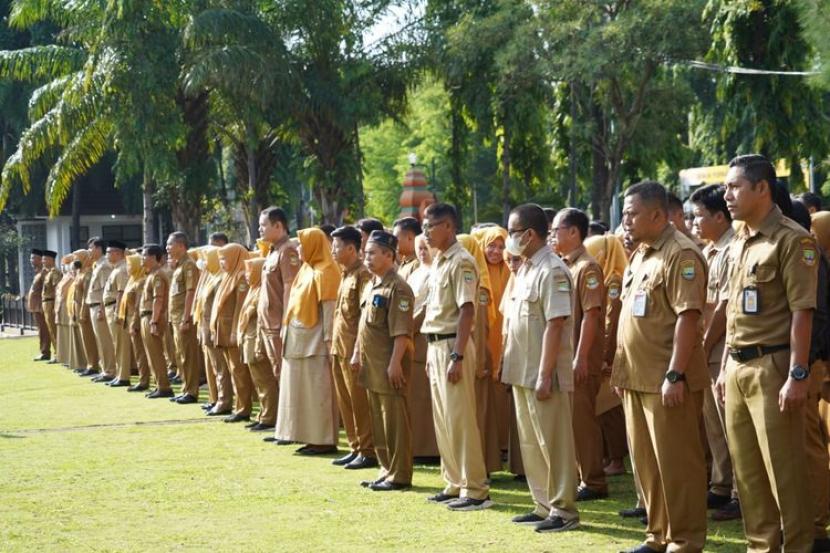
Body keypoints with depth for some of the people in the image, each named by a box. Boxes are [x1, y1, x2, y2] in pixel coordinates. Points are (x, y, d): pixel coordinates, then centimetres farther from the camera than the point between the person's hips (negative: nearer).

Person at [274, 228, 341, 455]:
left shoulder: (324, 273, -12)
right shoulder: (307, 270, 14)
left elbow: (330, 309, -16)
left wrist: (329, 342, -19)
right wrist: (287, 334, 14)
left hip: (315, 342, -9)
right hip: (300, 341, 9)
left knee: (319, 392, -6)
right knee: (304, 391, 10)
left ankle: (325, 440, -3)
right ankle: (311, 437, 14)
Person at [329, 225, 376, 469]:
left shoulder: (363, 274, -12)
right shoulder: (345, 274, 16)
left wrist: (358, 349, -19)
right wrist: (335, 345, 17)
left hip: (354, 348, -9)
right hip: (339, 348, 9)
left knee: (360, 402, -4)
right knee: (345, 401, 12)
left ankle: (368, 452, 0)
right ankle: (355, 448, 18)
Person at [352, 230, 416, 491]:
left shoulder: (398, 288, -13)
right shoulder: (371, 287, 15)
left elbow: (402, 331, -18)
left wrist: (395, 363, -22)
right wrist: (357, 353, 18)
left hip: (389, 367, -9)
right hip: (371, 365, 9)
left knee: (394, 421, -4)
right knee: (378, 420, 13)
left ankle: (400, 475, 1)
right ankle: (387, 469, 21)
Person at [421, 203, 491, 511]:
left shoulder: (461, 262, -14)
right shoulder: (437, 263, 15)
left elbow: (467, 311, -19)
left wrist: (457, 356, -22)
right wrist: (431, 352, 17)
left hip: (453, 346, -10)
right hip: (435, 345, 10)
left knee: (459, 419, -8)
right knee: (442, 419, 13)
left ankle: (475, 489, -4)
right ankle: (454, 483, 21)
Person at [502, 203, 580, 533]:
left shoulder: (552, 270, -15)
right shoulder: (525, 269, 13)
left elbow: (555, 325, -20)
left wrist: (545, 375, -23)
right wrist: (509, 365, 16)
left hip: (542, 374, -9)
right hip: (522, 372, 9)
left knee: (554, 444, -2)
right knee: (531, 443, 14)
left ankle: (564, 511, 4)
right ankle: (543, 506, 22)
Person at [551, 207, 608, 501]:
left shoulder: (587, 268, -12)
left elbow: (590, 315, -18)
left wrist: (580, 358, -21)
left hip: (580, 361, -8)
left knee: (582, 420, -4)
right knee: (567, 420, 11)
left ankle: (594, 483, 2)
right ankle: (575, 476, 18)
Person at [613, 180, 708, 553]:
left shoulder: (681, 254, -13)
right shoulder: (641, 254, 15)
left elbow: (688, 316, -19)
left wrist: (675, 375, -23)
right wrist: (622, 369, 18)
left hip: (666, 380, -9)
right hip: (636, 377, 9)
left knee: (676, 463, -2)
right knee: (646, 463, 14)